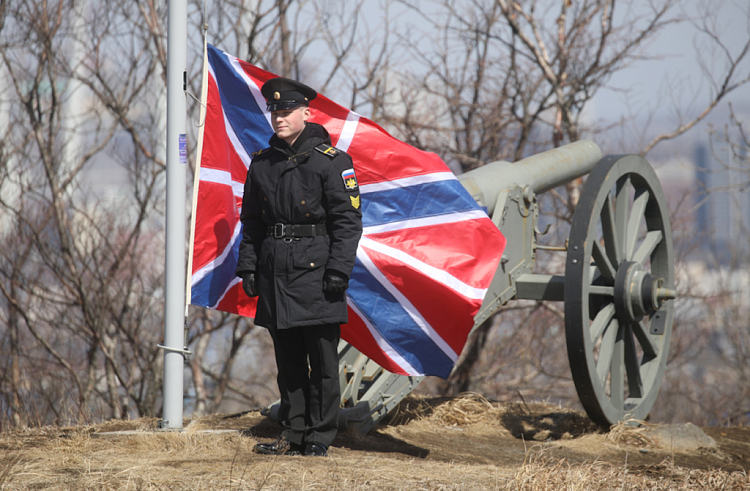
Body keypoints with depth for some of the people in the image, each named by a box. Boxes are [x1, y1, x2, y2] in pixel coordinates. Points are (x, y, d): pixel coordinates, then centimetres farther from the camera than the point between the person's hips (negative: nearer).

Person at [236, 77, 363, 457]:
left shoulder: (330, 161, -3)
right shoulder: (262, 163, 13)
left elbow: (348, 219, -5)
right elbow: (251, 222, 19)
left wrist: (338, 269, -12)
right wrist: (247, 268, 11)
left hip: (315, 270, -5)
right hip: (275, 275, 5)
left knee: (322, 361, -3)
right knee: (288, 362, 9)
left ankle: (320, 436, 4)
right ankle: (293, 434, 14)